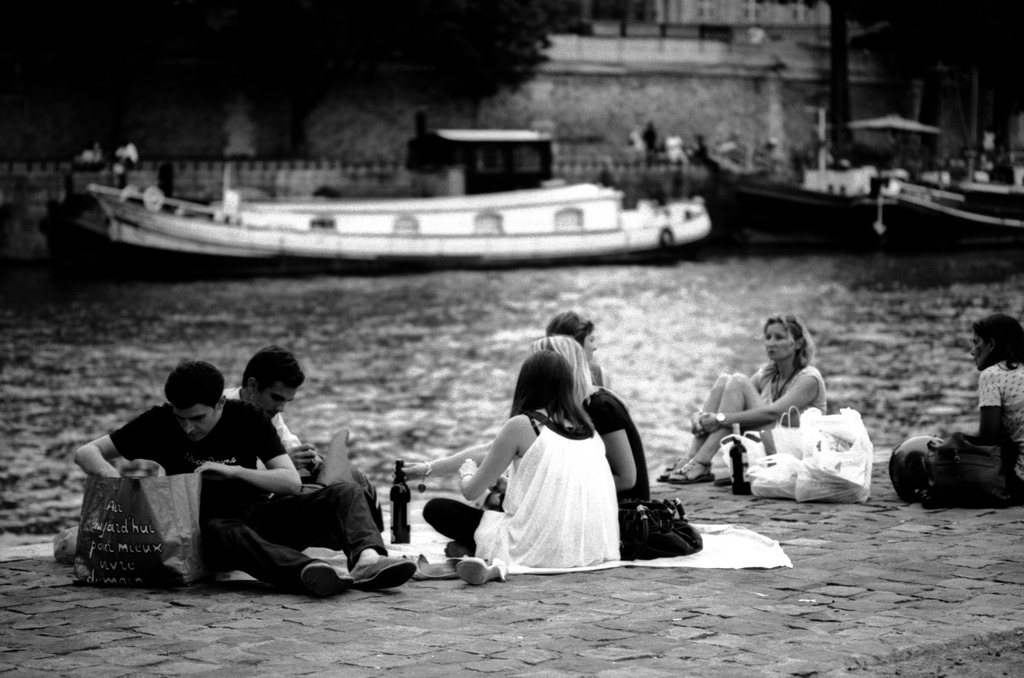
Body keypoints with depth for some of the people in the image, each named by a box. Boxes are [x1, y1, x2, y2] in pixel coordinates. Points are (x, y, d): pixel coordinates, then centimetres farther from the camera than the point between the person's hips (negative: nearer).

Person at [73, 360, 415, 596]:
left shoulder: (247, 419, -2)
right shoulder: (159, 423, -5)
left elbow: (291, 481, -9)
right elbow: (86, 453, -5)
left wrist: (233, 471, -23)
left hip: (256, 514, 3)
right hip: (207, 527, -3)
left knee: (344, 494, -16)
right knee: (221, 532, -41)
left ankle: (367, 559, -49)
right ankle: (310, 572, -68)